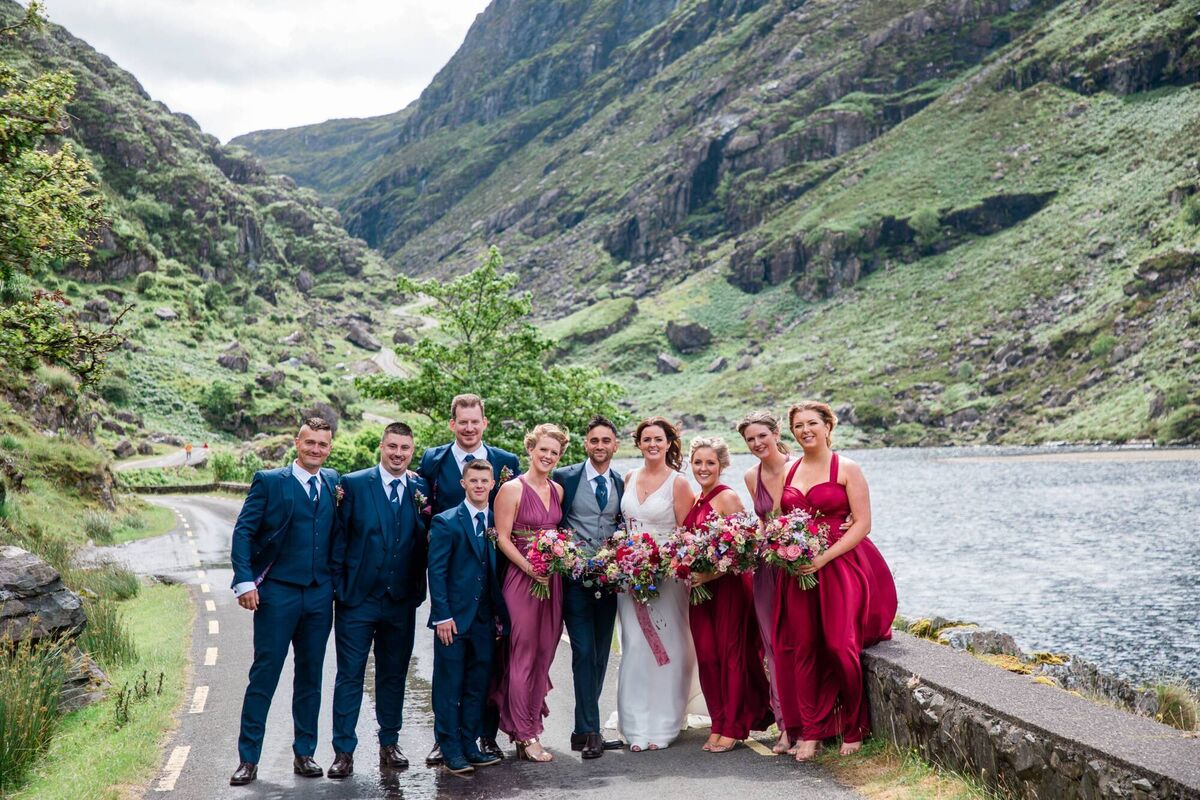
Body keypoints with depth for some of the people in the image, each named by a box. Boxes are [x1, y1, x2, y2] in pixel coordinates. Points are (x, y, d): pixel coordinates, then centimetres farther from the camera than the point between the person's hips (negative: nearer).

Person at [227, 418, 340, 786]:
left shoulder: (334, 483, 10)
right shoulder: (268, 481, -2)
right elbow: (243, 531, -5)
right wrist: (245, 581, -13)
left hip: (320, 594, 4)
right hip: (277, 592, -4)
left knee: (310, 675, 10)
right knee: (264, 674, 0)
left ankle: (304, 753, 21)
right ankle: (248, 758, 9)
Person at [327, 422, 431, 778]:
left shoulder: (422, 489, 3)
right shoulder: (353, 484, -3)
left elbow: (426, 540, 5)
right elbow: (339, 537, -3)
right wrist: (338, 586, -5)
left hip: (401, 601, 3)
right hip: (357, 598, -3)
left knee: (394, 675, 14)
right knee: (350, 675, 3)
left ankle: (389, 744, 27)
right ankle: (343, 751, 11)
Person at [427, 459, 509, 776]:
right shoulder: (446, 522, -4)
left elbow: (497, 571, 11)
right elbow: (436, 571, -8)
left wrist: (500, 615, 7)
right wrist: (442, 616, -13)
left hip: (485, 619, 4)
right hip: (453, 617, -4)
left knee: (478, 686, 9)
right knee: (449, 687, 2)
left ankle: (469, 745, 20)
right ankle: (450, 750, 10)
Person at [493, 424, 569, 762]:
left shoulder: (558, 490, 11)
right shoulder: (512, 489, -8)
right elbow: (502, 538, -10)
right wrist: (531, 569, -17)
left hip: (552, 580, 6)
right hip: (521, 578, -6)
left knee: (545, 655, 9)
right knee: (523, 656, -2)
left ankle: (531, 727, 21)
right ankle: (525, 737, 5)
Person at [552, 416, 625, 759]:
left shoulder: (622, 483, 9)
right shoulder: (564, 478, -2)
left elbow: (624, 527, 15)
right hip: (575, 576, -4)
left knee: (601, 654, 8)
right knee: (584, 652, -9)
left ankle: (585, 729, 18)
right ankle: (589, 731, -4)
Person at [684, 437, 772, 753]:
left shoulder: (728, 497, -10)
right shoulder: (694, 500, 13)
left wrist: (710, 574, -21)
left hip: (728, 584, -7)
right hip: (700, 587, 7)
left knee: (730, 653, 0)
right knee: (706, 654, 6)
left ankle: (732, 729, 8)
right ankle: (718, 725, 16)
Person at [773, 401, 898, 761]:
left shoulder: (847, 469, -1)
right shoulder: (789, 472, 14)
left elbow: (862, 523, -7)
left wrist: (824, 558, -16)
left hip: (841, 566, -4)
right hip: (798, 571, 4)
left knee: (840, 647, -9)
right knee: (802, 648, -1)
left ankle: (853, 730, 10)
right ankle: (809, 731, 8)